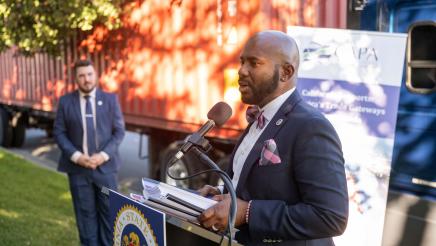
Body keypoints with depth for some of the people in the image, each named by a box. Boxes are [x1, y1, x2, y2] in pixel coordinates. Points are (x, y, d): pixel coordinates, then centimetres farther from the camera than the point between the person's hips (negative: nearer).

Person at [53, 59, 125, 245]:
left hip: (105, 166, 0)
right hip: (78, 167, 0)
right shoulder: (65, 101, 2)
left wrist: (104, 155, -13)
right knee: (85, 212, 6)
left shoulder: (110, 99, 2)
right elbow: (59, 132, 2)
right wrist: (76, 156, -12)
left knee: (108, 211, 6)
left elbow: (119, 131, 0)